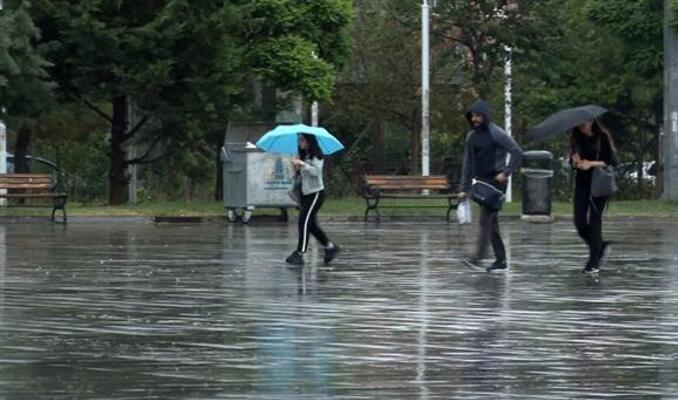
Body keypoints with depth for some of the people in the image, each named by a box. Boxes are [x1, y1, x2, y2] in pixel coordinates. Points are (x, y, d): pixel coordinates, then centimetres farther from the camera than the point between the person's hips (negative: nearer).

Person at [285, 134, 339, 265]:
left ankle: (299, 253, -15)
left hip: (316, 192, -9)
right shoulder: (302, 155, 12)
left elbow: (316, 171, -23)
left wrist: (302, 164, -30)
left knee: (304, 221, -15)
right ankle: (330, 247, 25)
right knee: (311, 224, 11)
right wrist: (296, 169, -3)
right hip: (305, 193, 9)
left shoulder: (316, 155, -10)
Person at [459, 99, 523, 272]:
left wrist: (506, 172, -19)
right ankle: (500, 259, 13)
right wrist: (465, 189, 11)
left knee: (485, 219, -16)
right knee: (491, 222, 8)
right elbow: (468, 163, 15)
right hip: (481, 182, 7)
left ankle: (478, 256, -24)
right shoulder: (471, 137, 11)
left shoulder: (496, 134, -10)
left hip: (496, 181, -7)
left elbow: (517, 152, -13)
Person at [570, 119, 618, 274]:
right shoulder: (576, 137, 5)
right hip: (582, 181, 4)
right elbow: (573, 162, 9)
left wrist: (591, 164, -19)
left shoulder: (603, 136, -6)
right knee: (580, 221, -3)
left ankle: (594, 263, -2)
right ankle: (600, 246, 24)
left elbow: (612, 161, -7)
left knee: (595, 220, -7)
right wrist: (575, 162, -15)